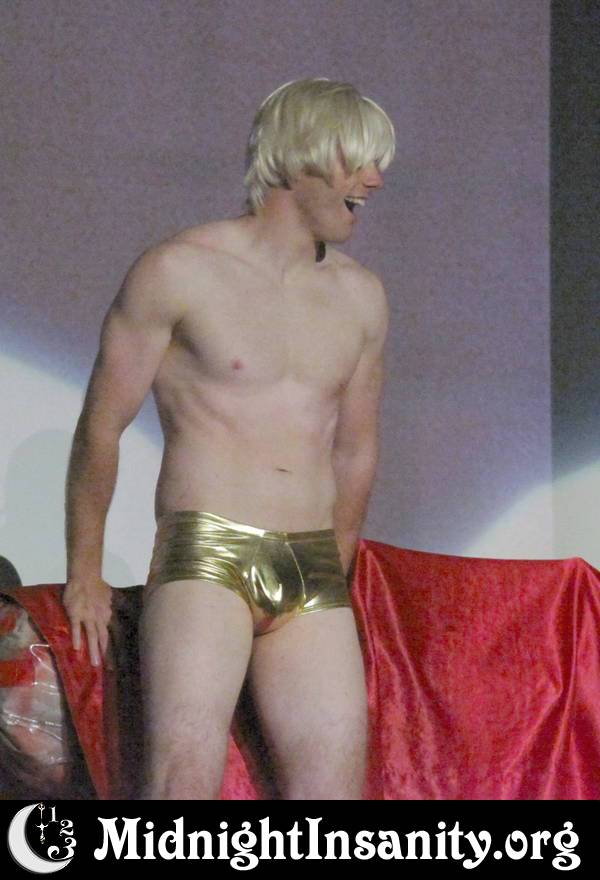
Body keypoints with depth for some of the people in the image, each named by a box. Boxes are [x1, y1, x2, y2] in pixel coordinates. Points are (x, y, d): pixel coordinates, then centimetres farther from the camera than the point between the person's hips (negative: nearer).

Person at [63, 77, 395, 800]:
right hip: (205, 556, -5)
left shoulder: (361, 296, 16)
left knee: (334, 786, -5)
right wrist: (84, 575, 5)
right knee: (185, 777, -22)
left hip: (314, 576, 5)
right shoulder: (180, 270, 0)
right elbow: (101, 424, 4)